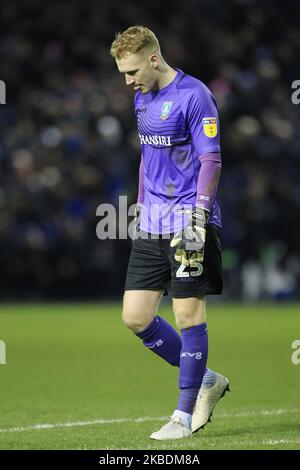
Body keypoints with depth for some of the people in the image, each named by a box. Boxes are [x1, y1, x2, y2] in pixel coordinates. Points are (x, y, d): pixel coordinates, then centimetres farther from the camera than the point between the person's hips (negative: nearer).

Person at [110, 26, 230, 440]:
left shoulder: (193, 96, -11)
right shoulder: (142, 99, 14)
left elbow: (211, 161, -14)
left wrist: (197, 219, -20)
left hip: (189, 224, -8)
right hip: (152, 227, 8)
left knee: (189, 315, -3)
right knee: (136, 317, 3)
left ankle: (185, 414, 6)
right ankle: (206, 380, 19)